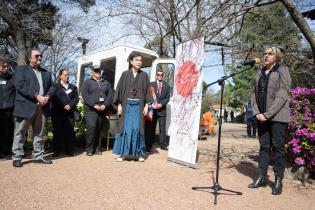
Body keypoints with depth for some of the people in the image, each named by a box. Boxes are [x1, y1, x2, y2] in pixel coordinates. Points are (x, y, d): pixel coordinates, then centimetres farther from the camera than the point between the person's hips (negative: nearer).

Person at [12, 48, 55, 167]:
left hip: (42, 107, 5)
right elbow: (20, 85, -11)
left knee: (39, 133, 10)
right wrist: (37, 96, -19)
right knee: (20, 133, 1)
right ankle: (17, 157, 10)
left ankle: (38, 156, 18)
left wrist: (47, 96, -8)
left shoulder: (46, 72, 22)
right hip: (26, 106, -5)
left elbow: (52, 87, 14)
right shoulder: (21, 69, 5)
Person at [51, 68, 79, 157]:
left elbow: (76, 98, 9)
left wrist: (70, 105, -9)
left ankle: (70, 150, 5)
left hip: (69, 112, 2)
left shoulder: (73, 87, 19)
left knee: (70, 131, -1)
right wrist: (63, 107, -10)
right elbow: (53, 98, 0)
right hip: (58, 112, -2)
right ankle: (57, 151, 6)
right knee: (58, 131, -1)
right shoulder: (55, 86, 9)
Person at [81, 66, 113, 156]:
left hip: (102, 110, 4)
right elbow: (84, 94, -4)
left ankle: (97, 148, 11)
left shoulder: (106, 83, 20)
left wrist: (105, 105, -6)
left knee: (98, 129, 4)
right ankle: (89, 149, -5)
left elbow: (110, 94, 11)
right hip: (91, 109, -3)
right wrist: (94, 105, -13)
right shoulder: (87, 82, 8)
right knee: (91, 127, -16)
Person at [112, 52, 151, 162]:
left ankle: (139, 153, 10)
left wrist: (146, 105, -2)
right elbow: (120, 89, 3)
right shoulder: (125, 74, 3)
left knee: (137, 128, 0)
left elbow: (147, 91, 6)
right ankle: (122, 153, 8)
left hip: (138, 105, 0)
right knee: (125, 128, 0)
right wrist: (119, 105, -4)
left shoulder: (144, 75, 6)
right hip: (127, 104, 0)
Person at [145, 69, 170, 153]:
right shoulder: (151, 84, 8)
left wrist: (161, 104, -9)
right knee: (150, 128, 1)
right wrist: (151, 104, -14)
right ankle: (148, 146, 5)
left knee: (162, 128, 3)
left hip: (162, 110, 1)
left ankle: (163, 144, 13)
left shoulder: (166, 86, 12)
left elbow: (167, 98, 6)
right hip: (152, 109, -1)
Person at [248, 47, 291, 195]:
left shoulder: (282, 71, -1)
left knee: (278, 147, 1)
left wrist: (267, 114, -15)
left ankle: (278, 180, 10)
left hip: (277, 116, -5)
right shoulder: (259, 73, 15)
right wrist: (257, 112, -2)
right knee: (264, 147, 8)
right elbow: (255, 94, 13)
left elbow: (282, 96, -11)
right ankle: (261, 177, 15)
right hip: (262, 117, 5)